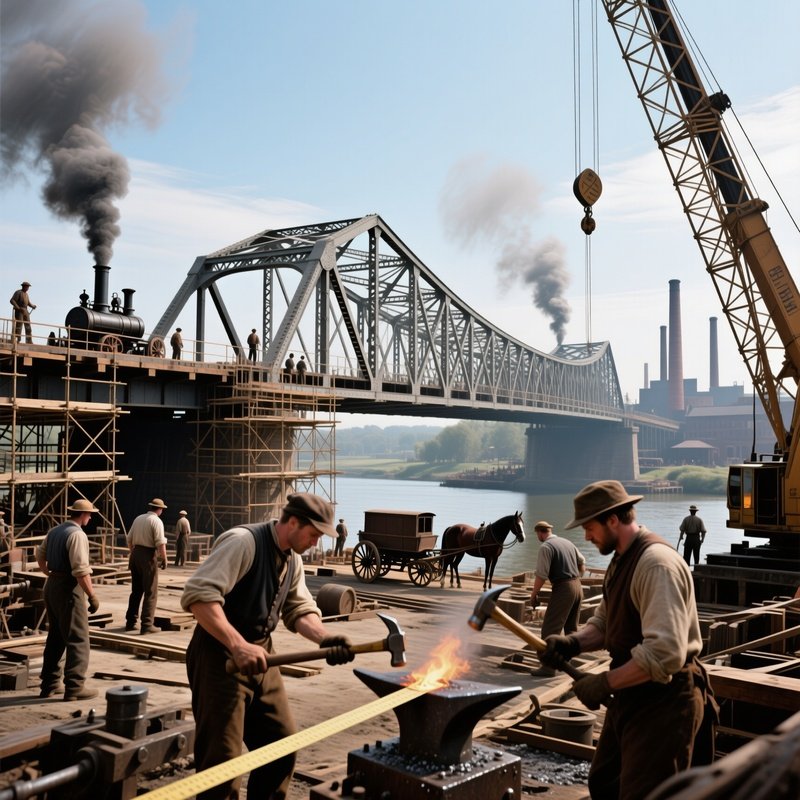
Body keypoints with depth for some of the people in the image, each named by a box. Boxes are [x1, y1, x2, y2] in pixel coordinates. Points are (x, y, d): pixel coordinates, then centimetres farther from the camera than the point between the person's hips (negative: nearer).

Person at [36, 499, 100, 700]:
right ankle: (74, 686, 0)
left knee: (55, 636, 18)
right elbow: (81, 570, -24)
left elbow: (40, 555, 25)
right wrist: (92, 596, -20)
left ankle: (49, 684, 25)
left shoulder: (54, 531, 10)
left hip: (51, 586, 9)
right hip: (69, 588, -9)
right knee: (77, 639, -1)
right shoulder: (77, 534, -17)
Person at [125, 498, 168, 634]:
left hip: (135, 554, 7)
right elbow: (160, 543, -17)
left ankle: (130, 622, 21)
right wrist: (164, 560, -9)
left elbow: (129, 539, 14)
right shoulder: (156, 521, -11)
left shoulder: (138, 518, 9)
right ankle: (147, 625, -3)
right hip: (148, 556, -7)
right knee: (151, 592, -1)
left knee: (136, 591, 17)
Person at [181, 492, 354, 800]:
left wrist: (324, 638, -10)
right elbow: (198, 595, -28)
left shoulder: (292, 559, 8)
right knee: (223, 758, -4)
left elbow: (300, 609, 11)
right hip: (221, 657, -8)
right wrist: (238, 646, -35)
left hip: (260, 656, 9)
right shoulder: (243, 541, -20)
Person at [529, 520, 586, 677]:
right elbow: (582, 563, 19)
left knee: (550, 629, -3)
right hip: (577, 586, 8)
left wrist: (533, 594, -5)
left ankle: (549, 667, -3)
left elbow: (541, 575, -16)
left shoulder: (546, 547, -12)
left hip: (563, 588, -8)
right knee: (571, 628, 20)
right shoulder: (567, 542, 12)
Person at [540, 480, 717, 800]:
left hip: (663, 701, -10)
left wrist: (605, 683, -25)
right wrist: (572, 642, -4)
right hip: (631, 696, 10)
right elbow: (603, 622, 16)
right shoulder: (621, 560, 9)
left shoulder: (657, 563, -24)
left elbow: (666, 652, -31)